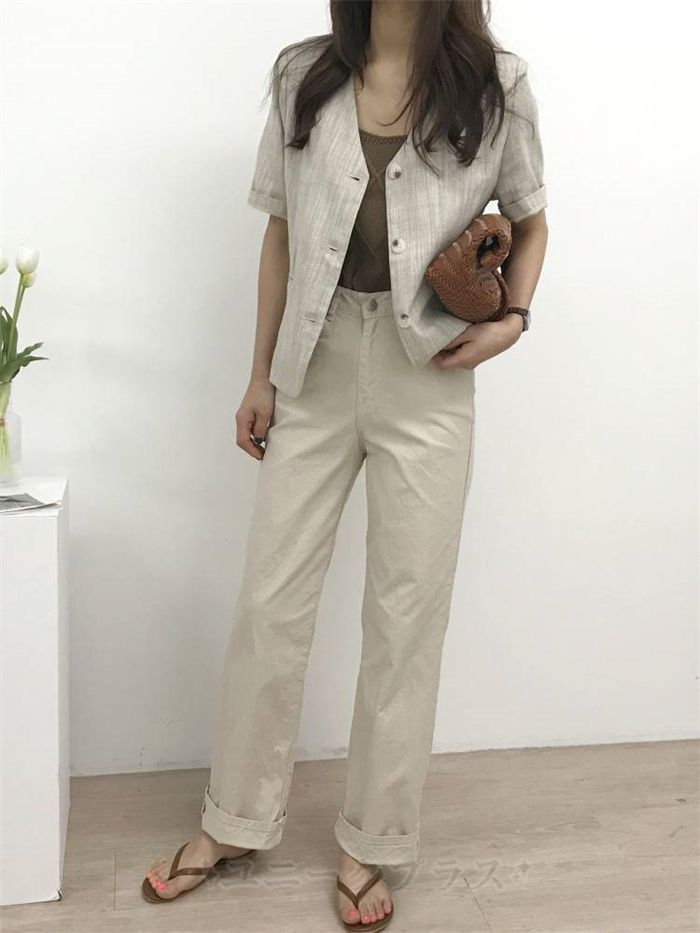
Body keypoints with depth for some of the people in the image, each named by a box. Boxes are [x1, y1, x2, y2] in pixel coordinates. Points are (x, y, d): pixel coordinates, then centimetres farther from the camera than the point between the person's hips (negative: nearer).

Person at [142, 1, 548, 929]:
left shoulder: (495, 83, -1)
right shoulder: (304, 75, 4)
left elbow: (530, 221, 11)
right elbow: (281, 233, 8)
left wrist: (512, 318, -8)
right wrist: (260, 375, 6)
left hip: (426, 379, -1)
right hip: (315, 369, 2)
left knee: (407, 615, 5)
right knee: (270, 601, 7)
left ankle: (372, 843, 24)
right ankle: (236, 819, 27)